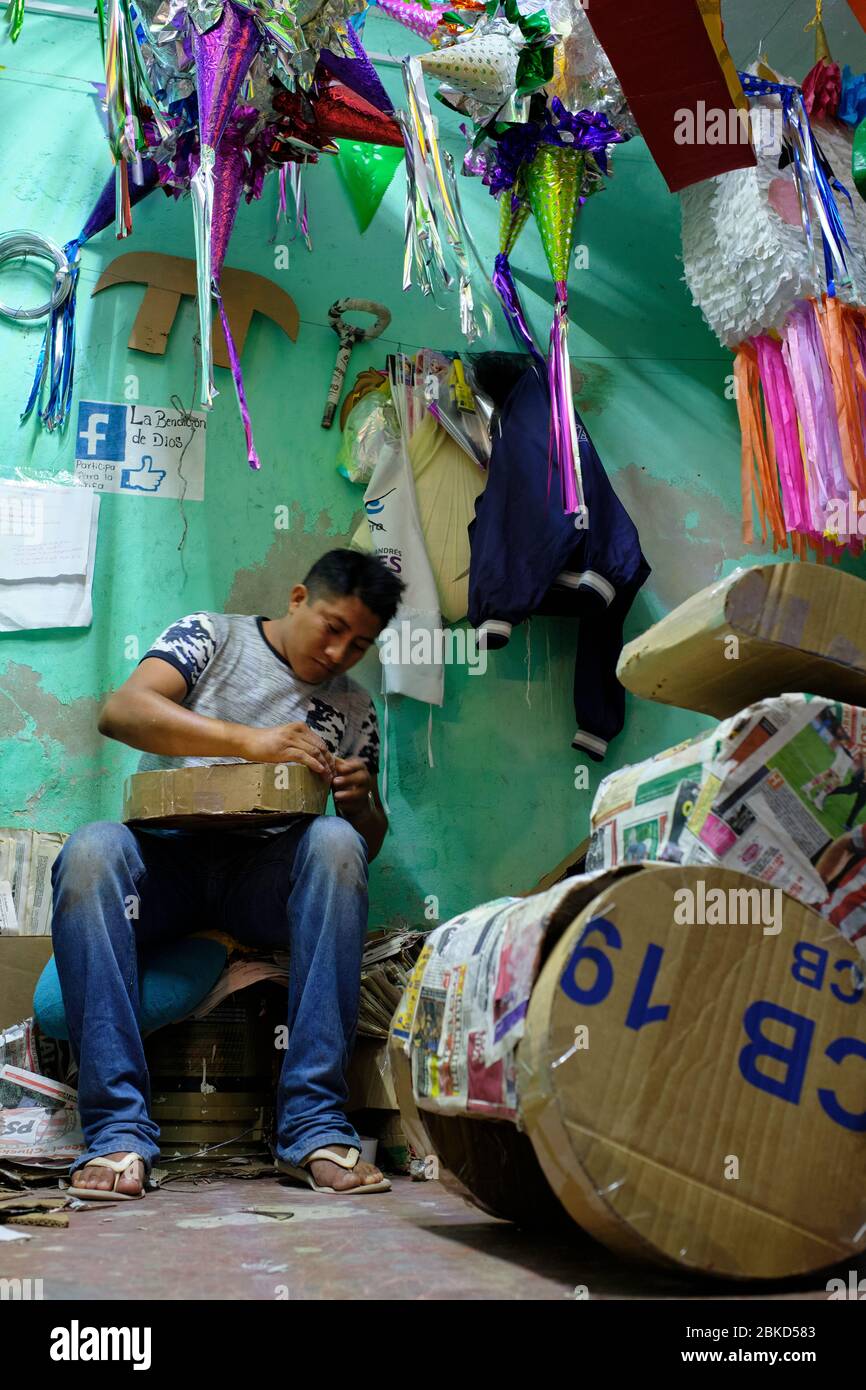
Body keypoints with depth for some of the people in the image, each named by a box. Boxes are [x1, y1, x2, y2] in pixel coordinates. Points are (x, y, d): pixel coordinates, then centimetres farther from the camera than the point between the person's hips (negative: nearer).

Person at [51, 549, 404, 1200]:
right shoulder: (212, 637, 10)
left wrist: (363, 802, -4)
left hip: (268, 876, 2)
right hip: (165, 858, -1)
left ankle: (315, 1127, -34)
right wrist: (250, 742, -20)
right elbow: (122, 710, -9)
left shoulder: (354, 708, 20)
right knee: (90, 849, -35)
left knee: (335, 841, -32)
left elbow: (369, 840, 21)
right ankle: (119, 1130, -35)